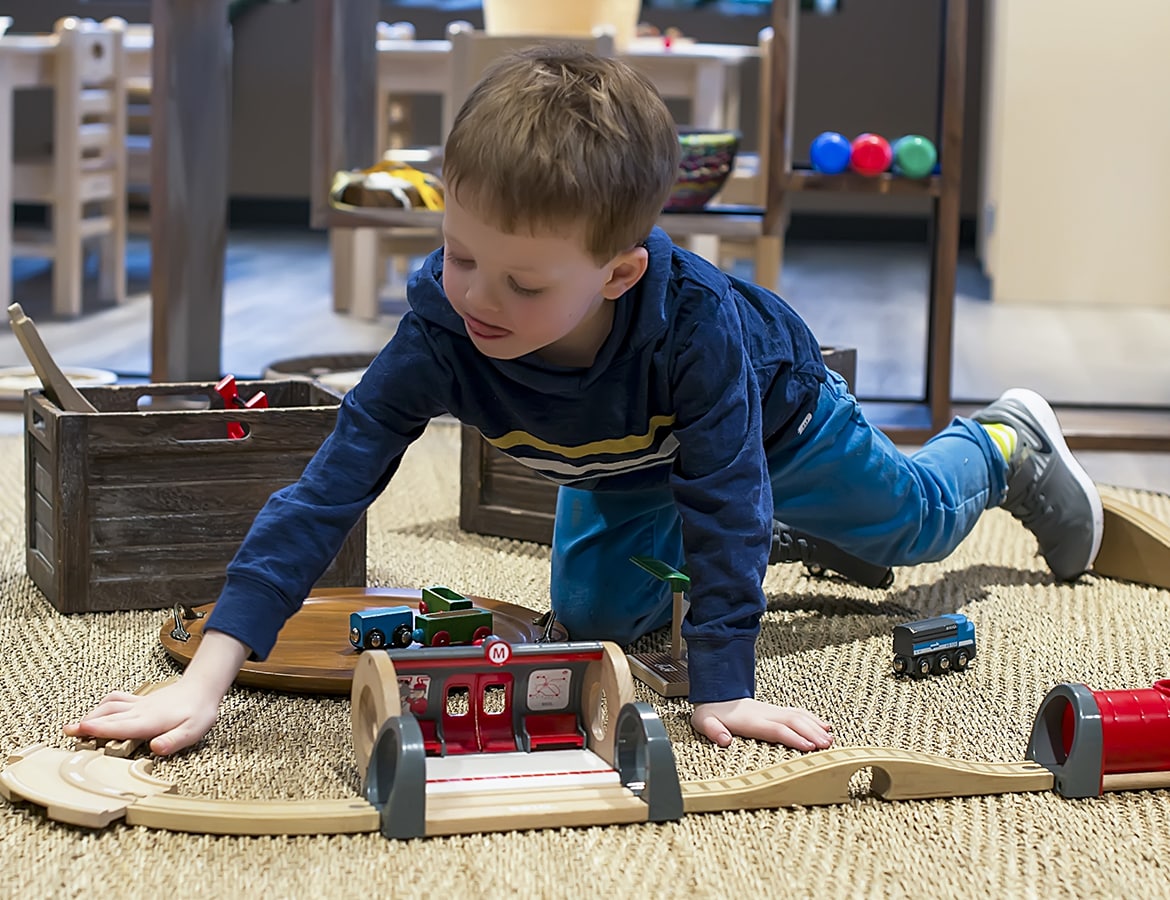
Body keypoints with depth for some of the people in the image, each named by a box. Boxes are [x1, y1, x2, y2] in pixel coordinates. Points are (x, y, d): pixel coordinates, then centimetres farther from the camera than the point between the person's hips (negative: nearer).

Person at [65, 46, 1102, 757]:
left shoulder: (694, 320, -49)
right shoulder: (441, 327, -42)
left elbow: (726, 498, -39)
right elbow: (327, 490, -43)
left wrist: (723, 686, -41)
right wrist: (205, 679, -49)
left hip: (769, 412, -2)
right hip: (623, 461, 3)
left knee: (914, 521, 18)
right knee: (592, 615, 8)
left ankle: (1005, 444, 52)